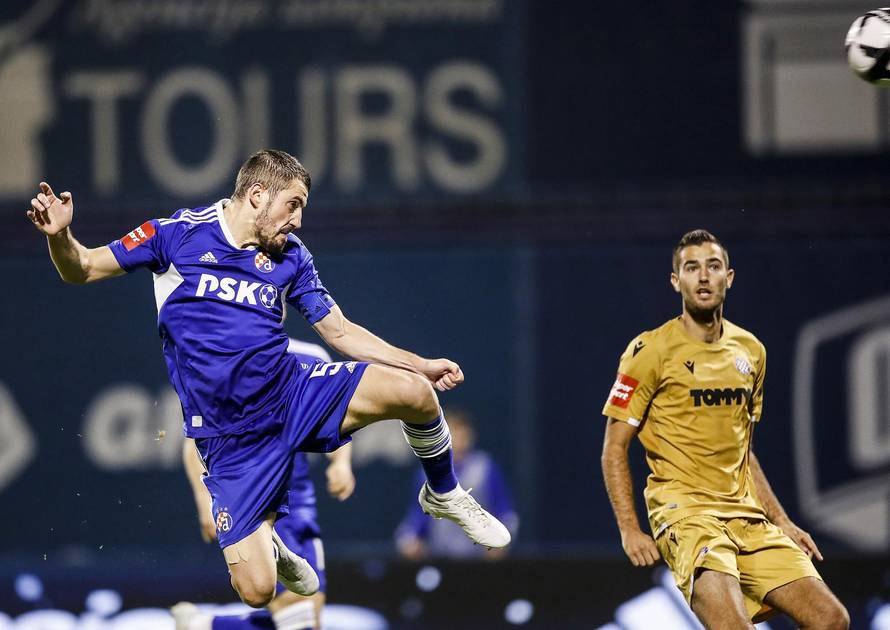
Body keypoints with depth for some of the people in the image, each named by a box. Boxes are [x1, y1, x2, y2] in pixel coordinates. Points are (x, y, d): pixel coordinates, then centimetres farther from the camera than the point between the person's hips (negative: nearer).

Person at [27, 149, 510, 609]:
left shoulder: (291, 258, 8)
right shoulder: (180, 234, -3)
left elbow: (341, 332, 12)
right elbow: (82, 270, 1)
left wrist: (421, 366, 2)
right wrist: (59, 236, -22)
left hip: (295, 396, 3)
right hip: (231, 438, -3)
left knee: (413, 392, -23)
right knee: (256, 592, -14)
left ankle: (444, 495, 9)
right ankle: (268, 546, 27)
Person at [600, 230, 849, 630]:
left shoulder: (750, 351, 15)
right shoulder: (652, 350, -3)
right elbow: (614, 449, -2)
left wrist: (782, 522, 18)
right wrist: (629, 531, -11)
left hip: (747, 514, 6)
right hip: (685, 509, -6)